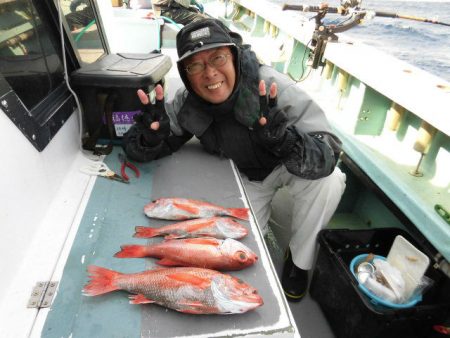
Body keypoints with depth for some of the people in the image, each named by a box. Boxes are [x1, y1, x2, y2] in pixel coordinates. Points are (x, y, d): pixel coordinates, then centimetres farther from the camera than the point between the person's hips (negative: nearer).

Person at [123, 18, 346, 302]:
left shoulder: (273, 87, -34)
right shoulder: (186, 104, -23)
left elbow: (328, 155, -36)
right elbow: (134, 149, -16)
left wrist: (284, 140, -57)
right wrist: (151, 137, -40)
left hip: (286, 166, -1)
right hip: (244, 177, 2)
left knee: (328, 181, -31)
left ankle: (299, 261, -4)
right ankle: (261, 217, 33)